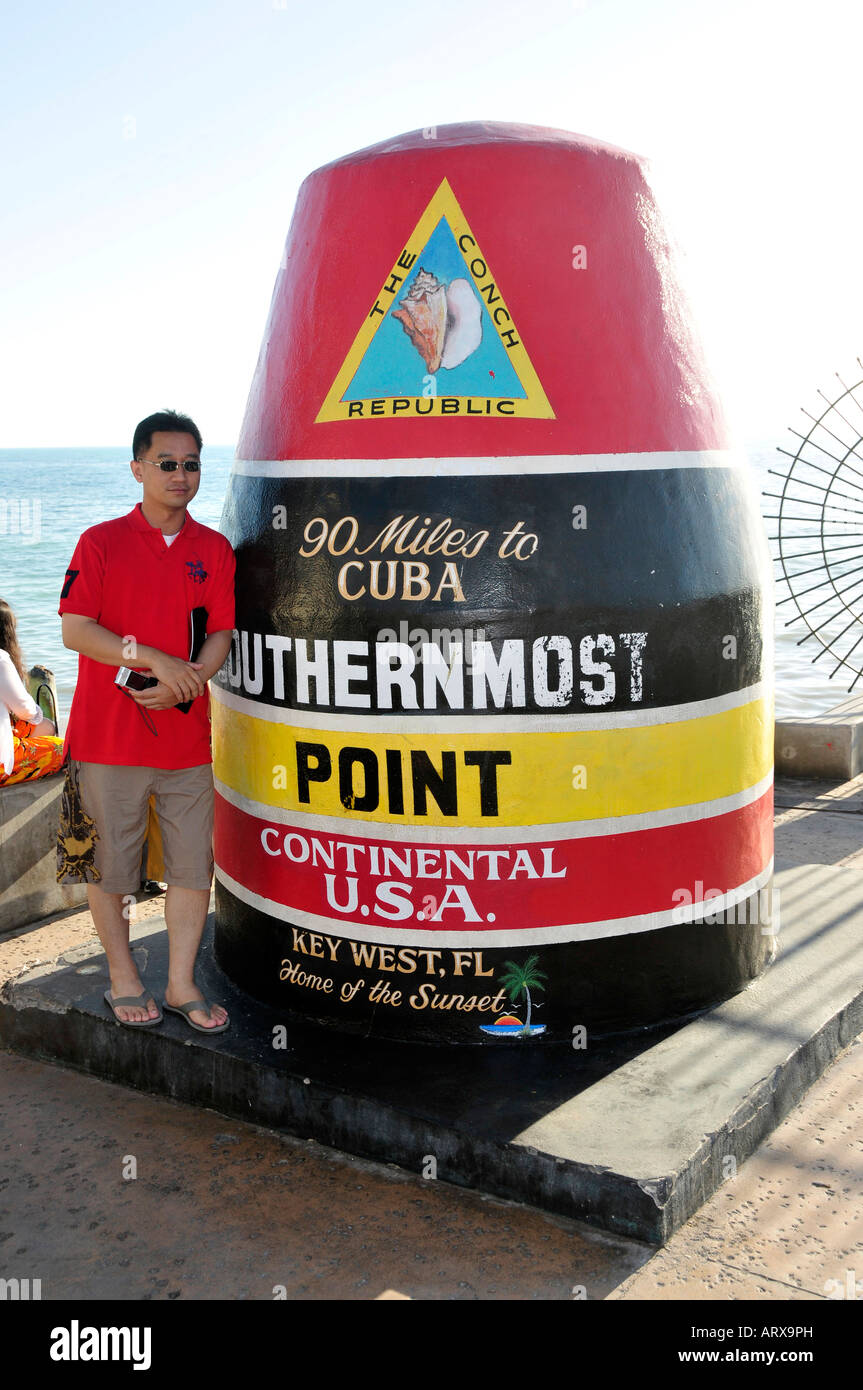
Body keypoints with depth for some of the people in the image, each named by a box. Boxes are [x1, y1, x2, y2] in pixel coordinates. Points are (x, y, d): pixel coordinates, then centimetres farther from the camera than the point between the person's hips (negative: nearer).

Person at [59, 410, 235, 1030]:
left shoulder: (215, 549, 8)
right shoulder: (101, 542, -1)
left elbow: (221, 635, 4)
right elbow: (75, 630, -8)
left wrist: (182, 682, -14)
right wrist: (154, 658, -18)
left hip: (188, 736, 3)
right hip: (109, 736, -2)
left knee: (194, 864, 6)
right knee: (109, 863, 7)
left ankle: (182, 983, 20)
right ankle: (123, 978, 25)